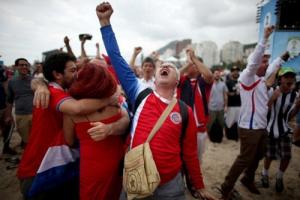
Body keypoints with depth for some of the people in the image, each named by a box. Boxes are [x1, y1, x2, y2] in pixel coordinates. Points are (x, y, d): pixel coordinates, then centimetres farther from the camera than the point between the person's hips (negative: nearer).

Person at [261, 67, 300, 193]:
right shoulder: (272, 91, -11)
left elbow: (290, 116, 5)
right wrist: (272, 99, -26)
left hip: (284, 130, 3)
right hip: (270, 129, -3)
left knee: (286, 156, -3)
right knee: (269, 156, 7)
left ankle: (279, 177, 26)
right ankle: (265, 174, 37)